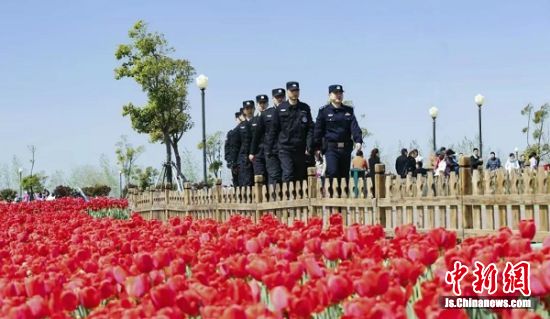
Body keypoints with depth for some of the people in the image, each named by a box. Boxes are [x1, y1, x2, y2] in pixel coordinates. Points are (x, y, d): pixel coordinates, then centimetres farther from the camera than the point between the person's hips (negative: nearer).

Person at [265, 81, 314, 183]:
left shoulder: (305, 108, 8)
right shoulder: (280, 109, 4)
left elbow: (310, 128, 5)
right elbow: (273, 130, 6)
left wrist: (309, 146, -6)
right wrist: (268, 149, 3)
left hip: (300, 149, 2)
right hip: (285, 148, -2)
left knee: (301, 176, 5)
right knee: (288, 174, -15)